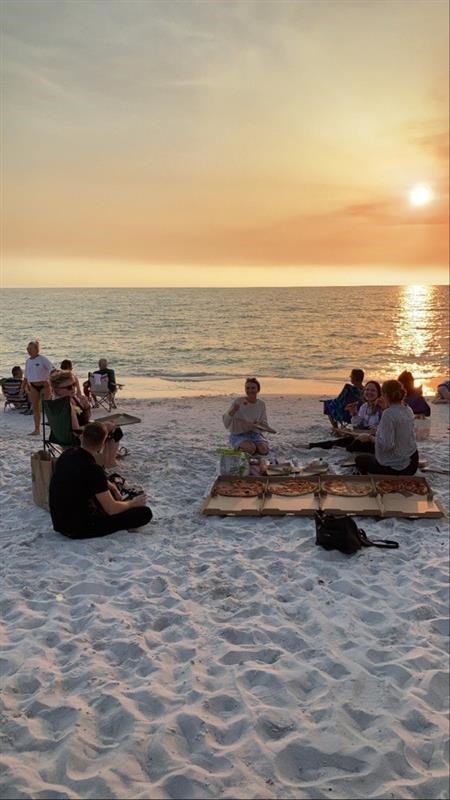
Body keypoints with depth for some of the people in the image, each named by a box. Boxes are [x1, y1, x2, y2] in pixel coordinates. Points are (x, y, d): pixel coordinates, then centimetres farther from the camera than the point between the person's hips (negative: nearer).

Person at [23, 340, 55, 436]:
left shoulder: (42, 359, -9)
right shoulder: (28, 361, 10)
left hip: (43, 385, -6)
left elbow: (52, 369, -13)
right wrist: (23, 386, 14)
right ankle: (37, 429, 10)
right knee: (35, 407, 5)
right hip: (33, 386, 6)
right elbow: (26, 376, 17)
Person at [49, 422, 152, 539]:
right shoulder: (92, 469, -25)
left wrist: (110, 485, 16)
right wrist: (132, 503, 3)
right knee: (145, 513, -8)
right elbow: (112, 509, -16)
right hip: (77, 529, -8)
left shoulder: (67, 454, -1)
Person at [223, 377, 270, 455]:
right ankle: (239, 448, 0)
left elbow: (265, 425, 7)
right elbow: (225, 422, -15)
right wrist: (233, 411, -33)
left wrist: (259, 423, -16)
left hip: (255, 434, 4)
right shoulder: (239, 402, -11)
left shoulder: (261, 404, 2)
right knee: (251, 448, -32)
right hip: (238, 435, -4)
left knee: (264, 450, -24)